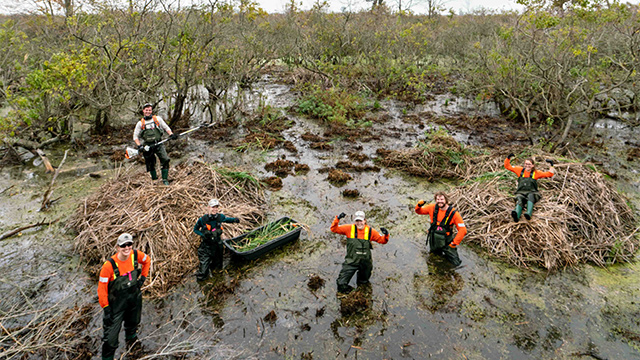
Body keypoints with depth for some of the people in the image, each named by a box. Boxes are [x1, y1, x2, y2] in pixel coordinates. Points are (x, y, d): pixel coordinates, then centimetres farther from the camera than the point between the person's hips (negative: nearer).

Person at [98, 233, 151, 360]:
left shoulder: (136, 255, -16)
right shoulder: (109, 265, -29)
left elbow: (147, 261, 9)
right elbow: (102, 288, -20)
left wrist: (143, 277, 4)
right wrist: (106, 308, -17)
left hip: (134, 297, 5)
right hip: (116, 302, -5)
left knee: (133, 321, 29)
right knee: (111, 333, -1)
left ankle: (131, 338, 61)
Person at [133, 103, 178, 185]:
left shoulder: (157, 119, 9)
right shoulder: (140, 123, 8)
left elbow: (166, 127, 14)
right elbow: (135, 136, 10)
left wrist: (171, 134, -6)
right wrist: (139, 146, -5)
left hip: (159, 144, -1)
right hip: (148, 146, 1)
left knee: (165, 160, -17)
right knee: (150, 164, 4)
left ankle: (165, 179, -10)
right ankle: (155, 180, 20)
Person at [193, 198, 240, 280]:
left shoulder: (220, 217, -12)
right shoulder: (202, 220, -19)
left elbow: (227, 219, 12)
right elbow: (195, 229, -2)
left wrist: (234, 220, -9)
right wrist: (203, 235, -20)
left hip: (217, 244, 3)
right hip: (206, 245, -3)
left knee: (217, 265, 21)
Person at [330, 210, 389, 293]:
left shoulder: (370, 231, -2)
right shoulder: (349, 228, -5)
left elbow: (382, 240, 6)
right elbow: (334, 229, -3)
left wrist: (386, 235, -15)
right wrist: (337, 219, -18)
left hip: (365, 262, 2)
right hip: (351, 262, -1)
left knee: (363, 282, 21)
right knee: (341, 284, -8)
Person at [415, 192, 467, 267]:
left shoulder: (453, 213, -17)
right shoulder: (432, 208, -7)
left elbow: (463, 230, -15)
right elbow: (419, 211, 6)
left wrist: (454, 243, -16)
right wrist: (419, 205, -17)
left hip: (446, 243, -3)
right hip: (433, 241, 3)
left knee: (456, 263, -2)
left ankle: (446, 253, 25)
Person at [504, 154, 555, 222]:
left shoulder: (536, 173, 18)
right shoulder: (520, 170, 20)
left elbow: (549, 174, 17)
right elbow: (507, 166, 21)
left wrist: (551, 165, 10)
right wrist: (508, 158, 8)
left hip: (532, 193, 0)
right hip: (521, 193, 0)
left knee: (530, 196, -39)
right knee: (519, 200, -35)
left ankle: (529, 214, -62)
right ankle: (516, 215, -65)